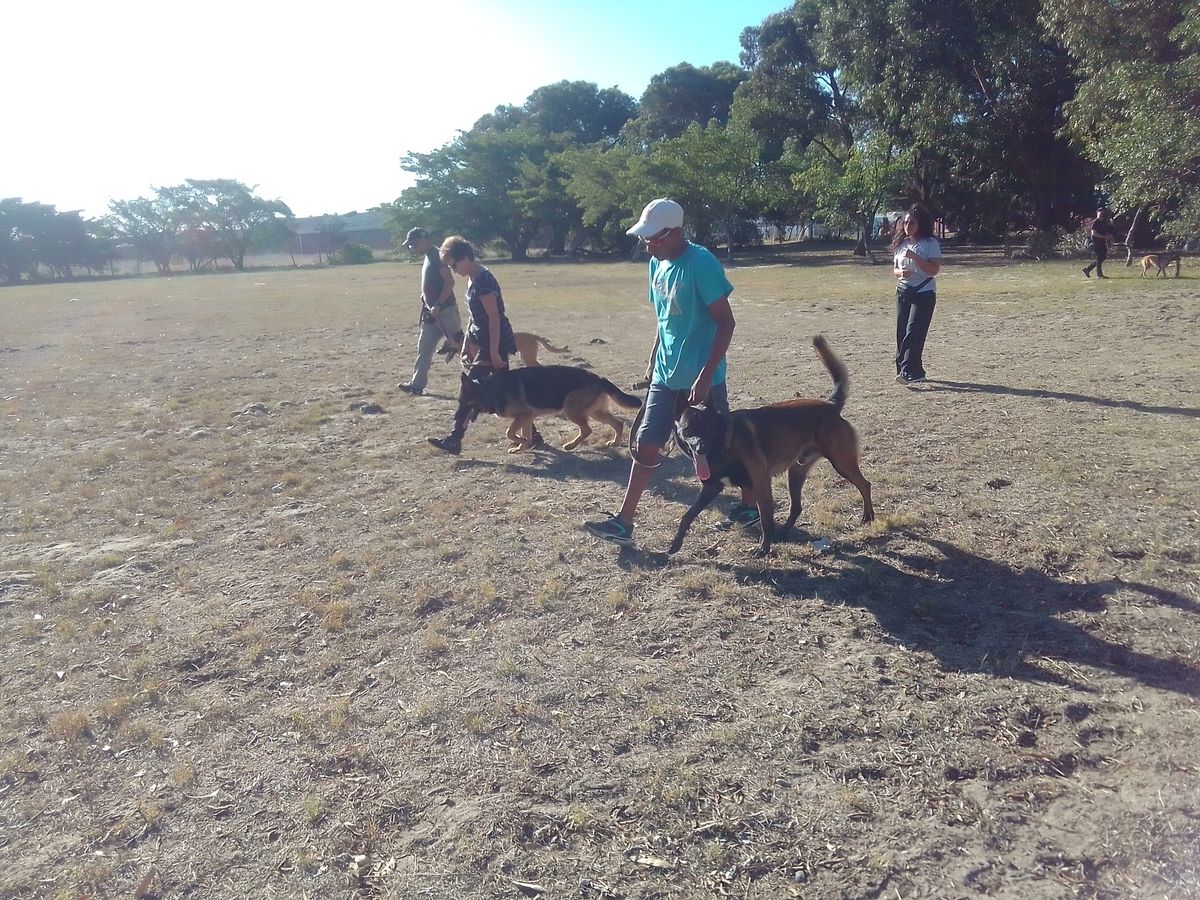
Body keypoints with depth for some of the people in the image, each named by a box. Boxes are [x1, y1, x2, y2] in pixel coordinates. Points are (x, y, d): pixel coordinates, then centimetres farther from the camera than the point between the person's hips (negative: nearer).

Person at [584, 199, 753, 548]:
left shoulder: (701, 263, -17)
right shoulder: (657, 264, 6)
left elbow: (726, 322, -18)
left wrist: (705, 376, -22)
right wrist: (652, 362, 18)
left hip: (700, 378, -7)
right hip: (666, 376, 7)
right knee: (645, 444, 5)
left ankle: (750, 505, 30)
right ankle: (624, 522, 11)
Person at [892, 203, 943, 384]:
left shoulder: (930, 243, -5)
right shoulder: (901, 244, 12)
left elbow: (935, 269, -13)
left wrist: (914, 257, -21)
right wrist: (901, 272, -7)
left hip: (924, 293, -6)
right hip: (903, 292, 6)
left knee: (914, 331, -16)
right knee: (902, 333, 3)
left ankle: (908, 371, -22)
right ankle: (916, 372, 13)